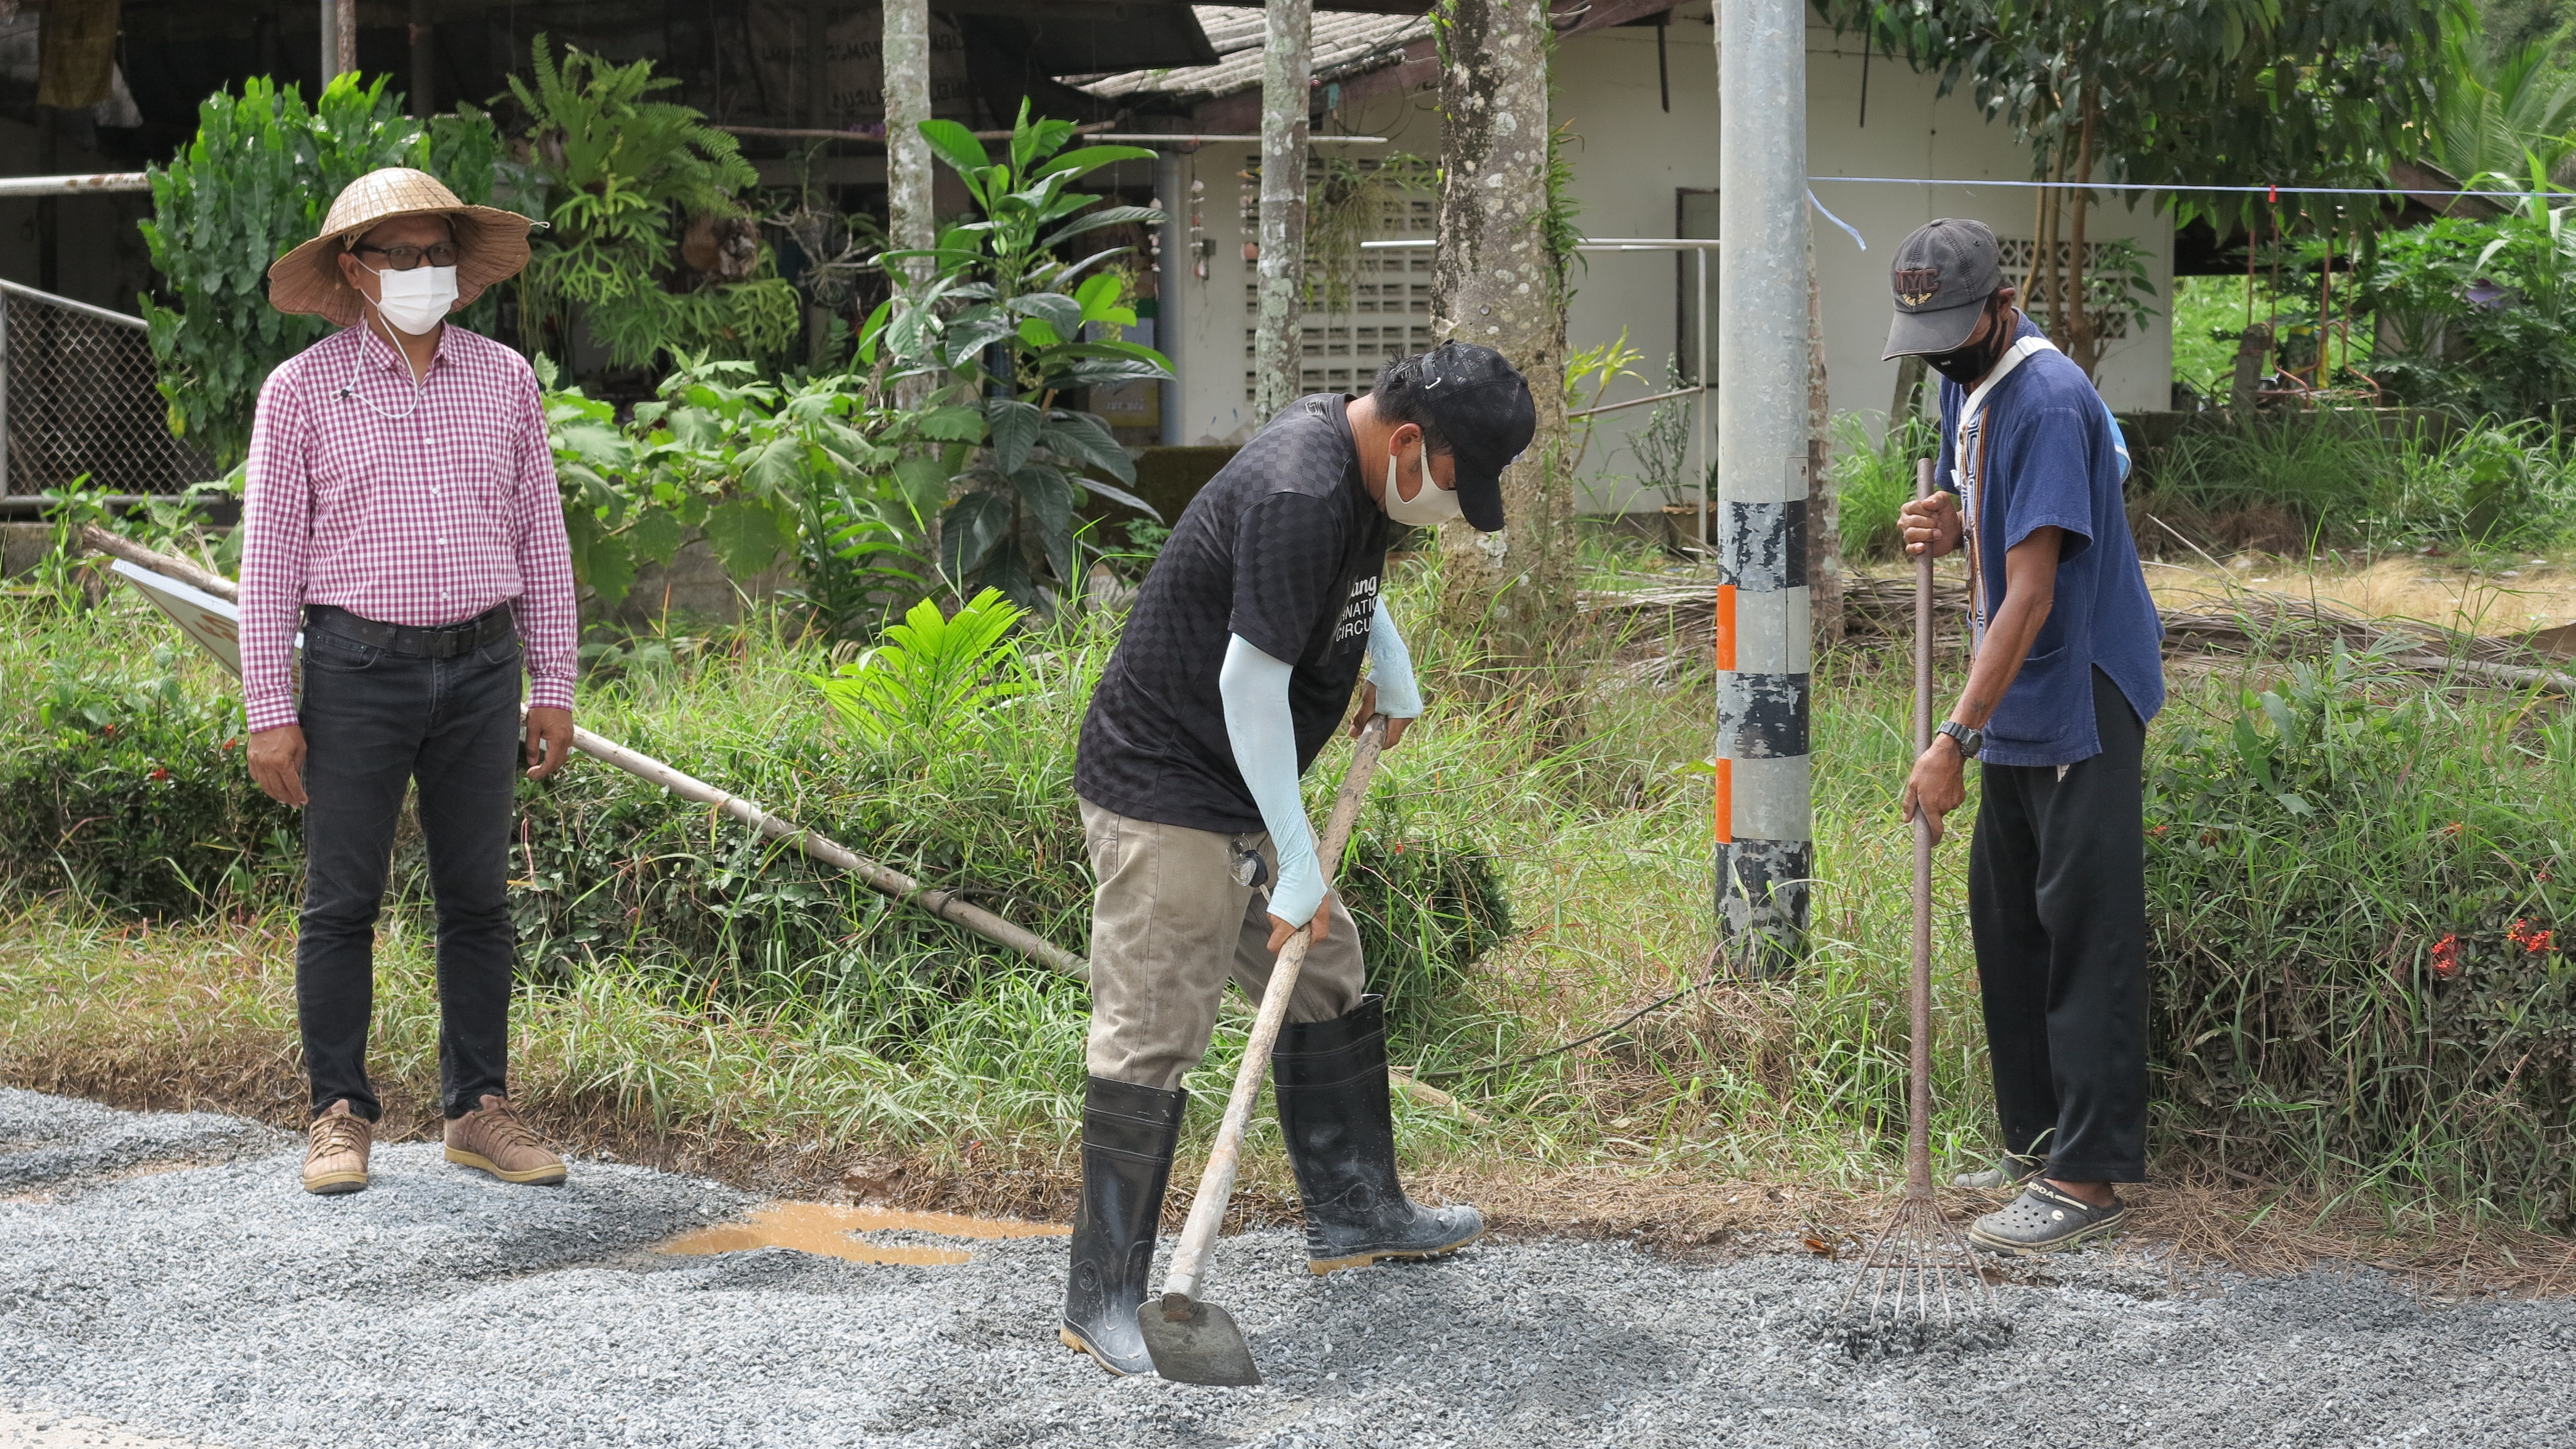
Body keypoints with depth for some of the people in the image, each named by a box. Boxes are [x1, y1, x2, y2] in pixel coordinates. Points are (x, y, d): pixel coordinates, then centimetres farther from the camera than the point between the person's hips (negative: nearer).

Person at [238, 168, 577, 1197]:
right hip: (359, 667, -3)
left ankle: (478, 1111, 13)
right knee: (342, 900, 0)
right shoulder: (302, 391, 0)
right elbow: (270, 557, 0)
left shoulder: (504, 380, 8)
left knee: (478, 898, 6)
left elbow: (540, 536, 12)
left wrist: (554, 687, 7)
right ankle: (341, 1116, 8)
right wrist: (270, 710, -6)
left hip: (481, 666, 3)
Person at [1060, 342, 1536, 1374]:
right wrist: (1297, 859, -21)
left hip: (1241, 791, 10)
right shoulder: (1300, 494, -26)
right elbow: (1250, 684, -26)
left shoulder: (1355, 470, 6)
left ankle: (1355, 1213, 35)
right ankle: (1102, 1301, -4)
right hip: (1165, 794, -10)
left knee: (1328, 979, 19)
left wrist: (1391, 670, 21)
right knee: (1152, 1038, -9)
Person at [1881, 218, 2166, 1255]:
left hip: (2081, 702, -10)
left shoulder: (2048, 401, -22)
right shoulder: (1969, 381, 9)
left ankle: (2087, 1178, -8)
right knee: (2006, 925, 14)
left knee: (2084, 933, -8)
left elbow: (2032, 596, -25)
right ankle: (2035, 1143, 24)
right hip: (2016, 704, 10)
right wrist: (1947, 528, -1)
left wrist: (1955, 741, -26)